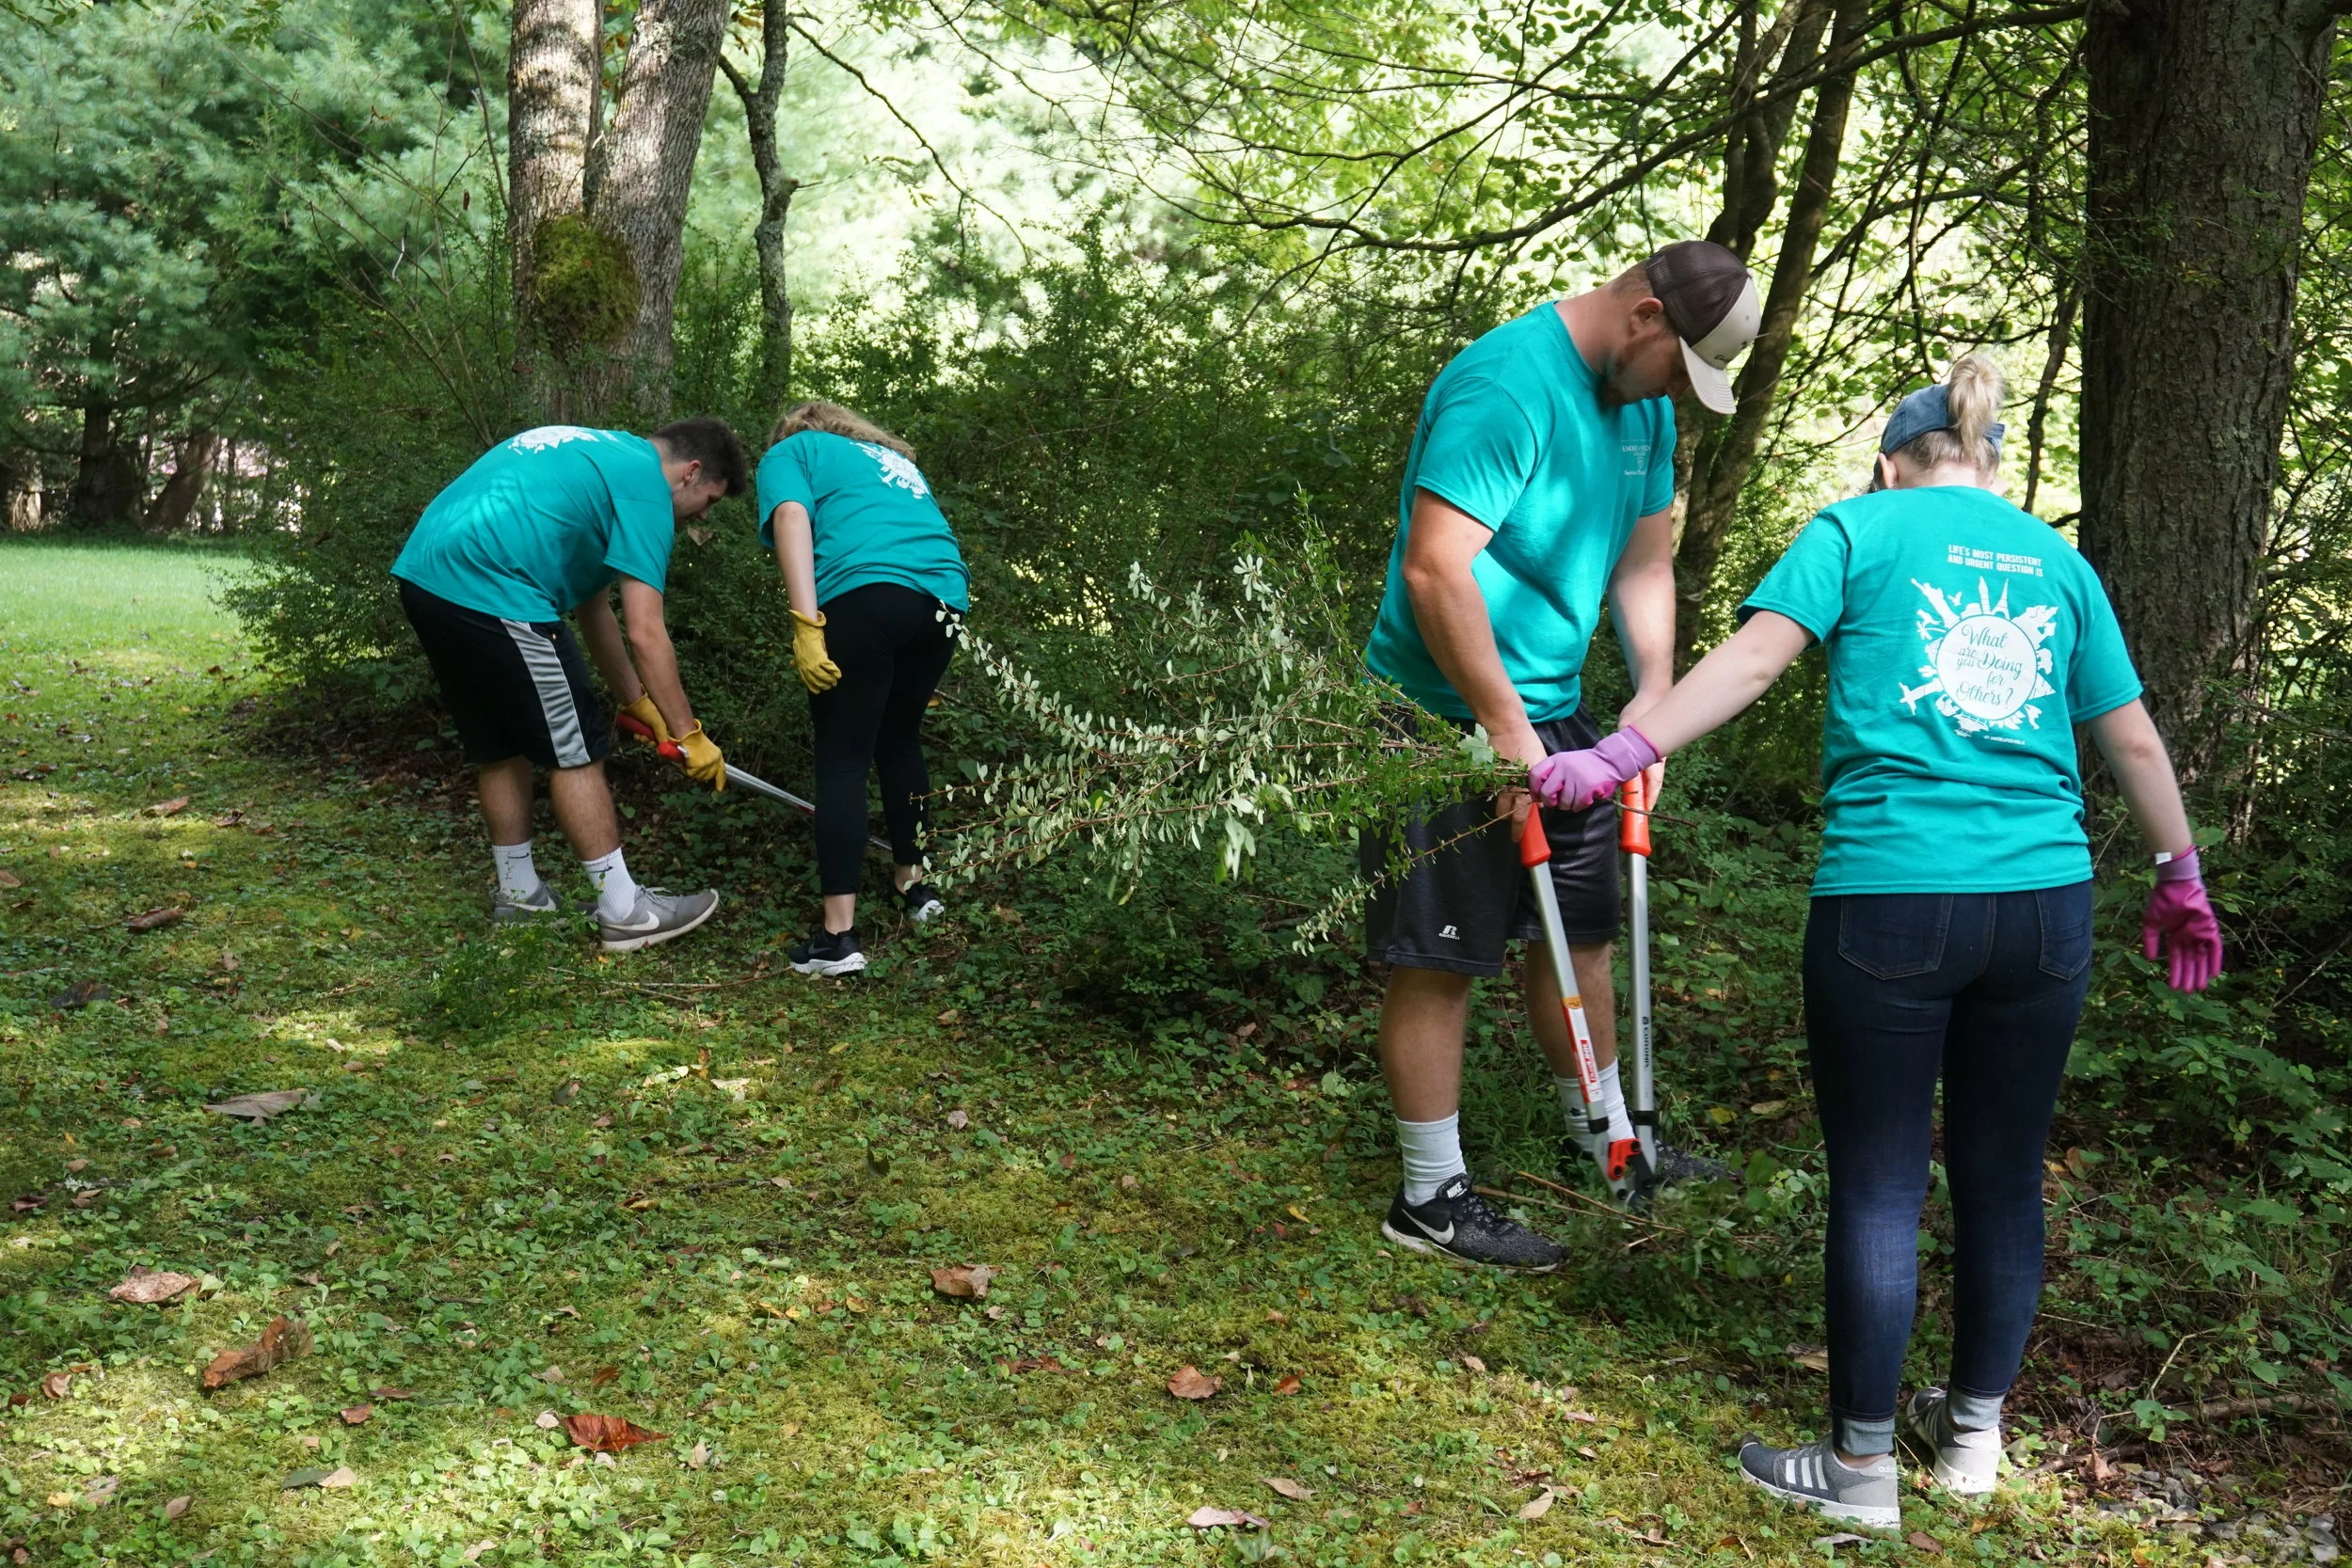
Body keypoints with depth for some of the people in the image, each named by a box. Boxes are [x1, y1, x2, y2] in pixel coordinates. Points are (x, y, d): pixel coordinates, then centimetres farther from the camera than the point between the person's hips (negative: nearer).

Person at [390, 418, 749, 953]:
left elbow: (593, 606, 29)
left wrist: (635, 701, 30)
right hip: (489, 589, -10)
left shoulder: (602, 456, 26)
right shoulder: (645, 483, -3)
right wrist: (688, 734, 0)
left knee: (499, 747, 21)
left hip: (424, 573, 10)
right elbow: (645, 633, -8)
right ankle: (625, 912, 6)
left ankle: (518, 892, 31)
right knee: (574, 750, 0)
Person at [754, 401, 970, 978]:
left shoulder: (788, 452, 20)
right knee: (900, 740, 25)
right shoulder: (893, 458, 38)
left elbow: (792, 518, -1)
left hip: (864, 591, -6)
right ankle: (913, 882, 37)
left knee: (843, 761, -1)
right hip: (946, 596, 6)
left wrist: (806, 624, -12)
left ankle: (839, 934, -6)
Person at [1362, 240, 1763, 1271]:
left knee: (1580, 929, 18)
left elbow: (1644, 561, 15)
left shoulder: (1645, 399, 7)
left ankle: (1606, 1139, 37)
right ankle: (1431, 1198, 10)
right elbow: (1434, 571, -29)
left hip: (1553, 708, 9)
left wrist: (1654, 696, 2)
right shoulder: (1507, 385, -23)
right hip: (1446, 719, -9)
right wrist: (1506, 730, -23)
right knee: (1441, 958, -1)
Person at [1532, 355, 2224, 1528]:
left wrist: (1618, 758, -13)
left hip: (1889, 899, -4)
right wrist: (2180, 883, 31)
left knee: (1878, 1186, 4)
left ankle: (1862, 1468, 14)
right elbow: (2134, 740, 19)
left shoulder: (1860, 527, 6)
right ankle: (1974, 1432, 31)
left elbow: (1754, 655, -10)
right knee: (2003, 1175, 16)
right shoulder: (2055, 559, 17)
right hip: (2045, 902, 4)